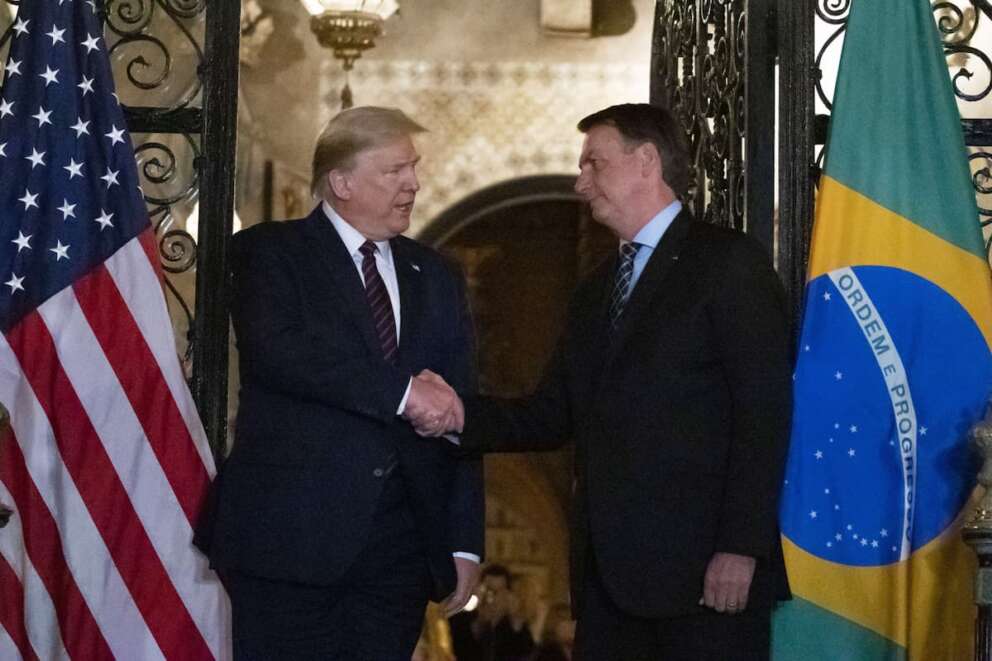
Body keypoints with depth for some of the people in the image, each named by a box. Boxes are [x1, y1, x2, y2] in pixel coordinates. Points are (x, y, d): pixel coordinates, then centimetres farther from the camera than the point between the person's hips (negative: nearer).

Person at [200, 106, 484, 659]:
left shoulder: (436, 277, 17)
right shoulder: (271, 253, 1)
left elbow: (459, 416, 15)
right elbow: (276, 351, -19)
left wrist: (466, 542, 8)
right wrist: (402, 391, -21)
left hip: (400, 546, 5)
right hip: (292, 531, -4)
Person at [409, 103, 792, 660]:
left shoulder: (729, 263, -3)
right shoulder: (596, 292, 21)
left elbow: (765, 413, -11)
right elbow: (552, 418, 14)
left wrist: (740, 548, -17)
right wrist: (457, 416, -3)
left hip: (703, 569, -7)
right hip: (609, 573, 7)